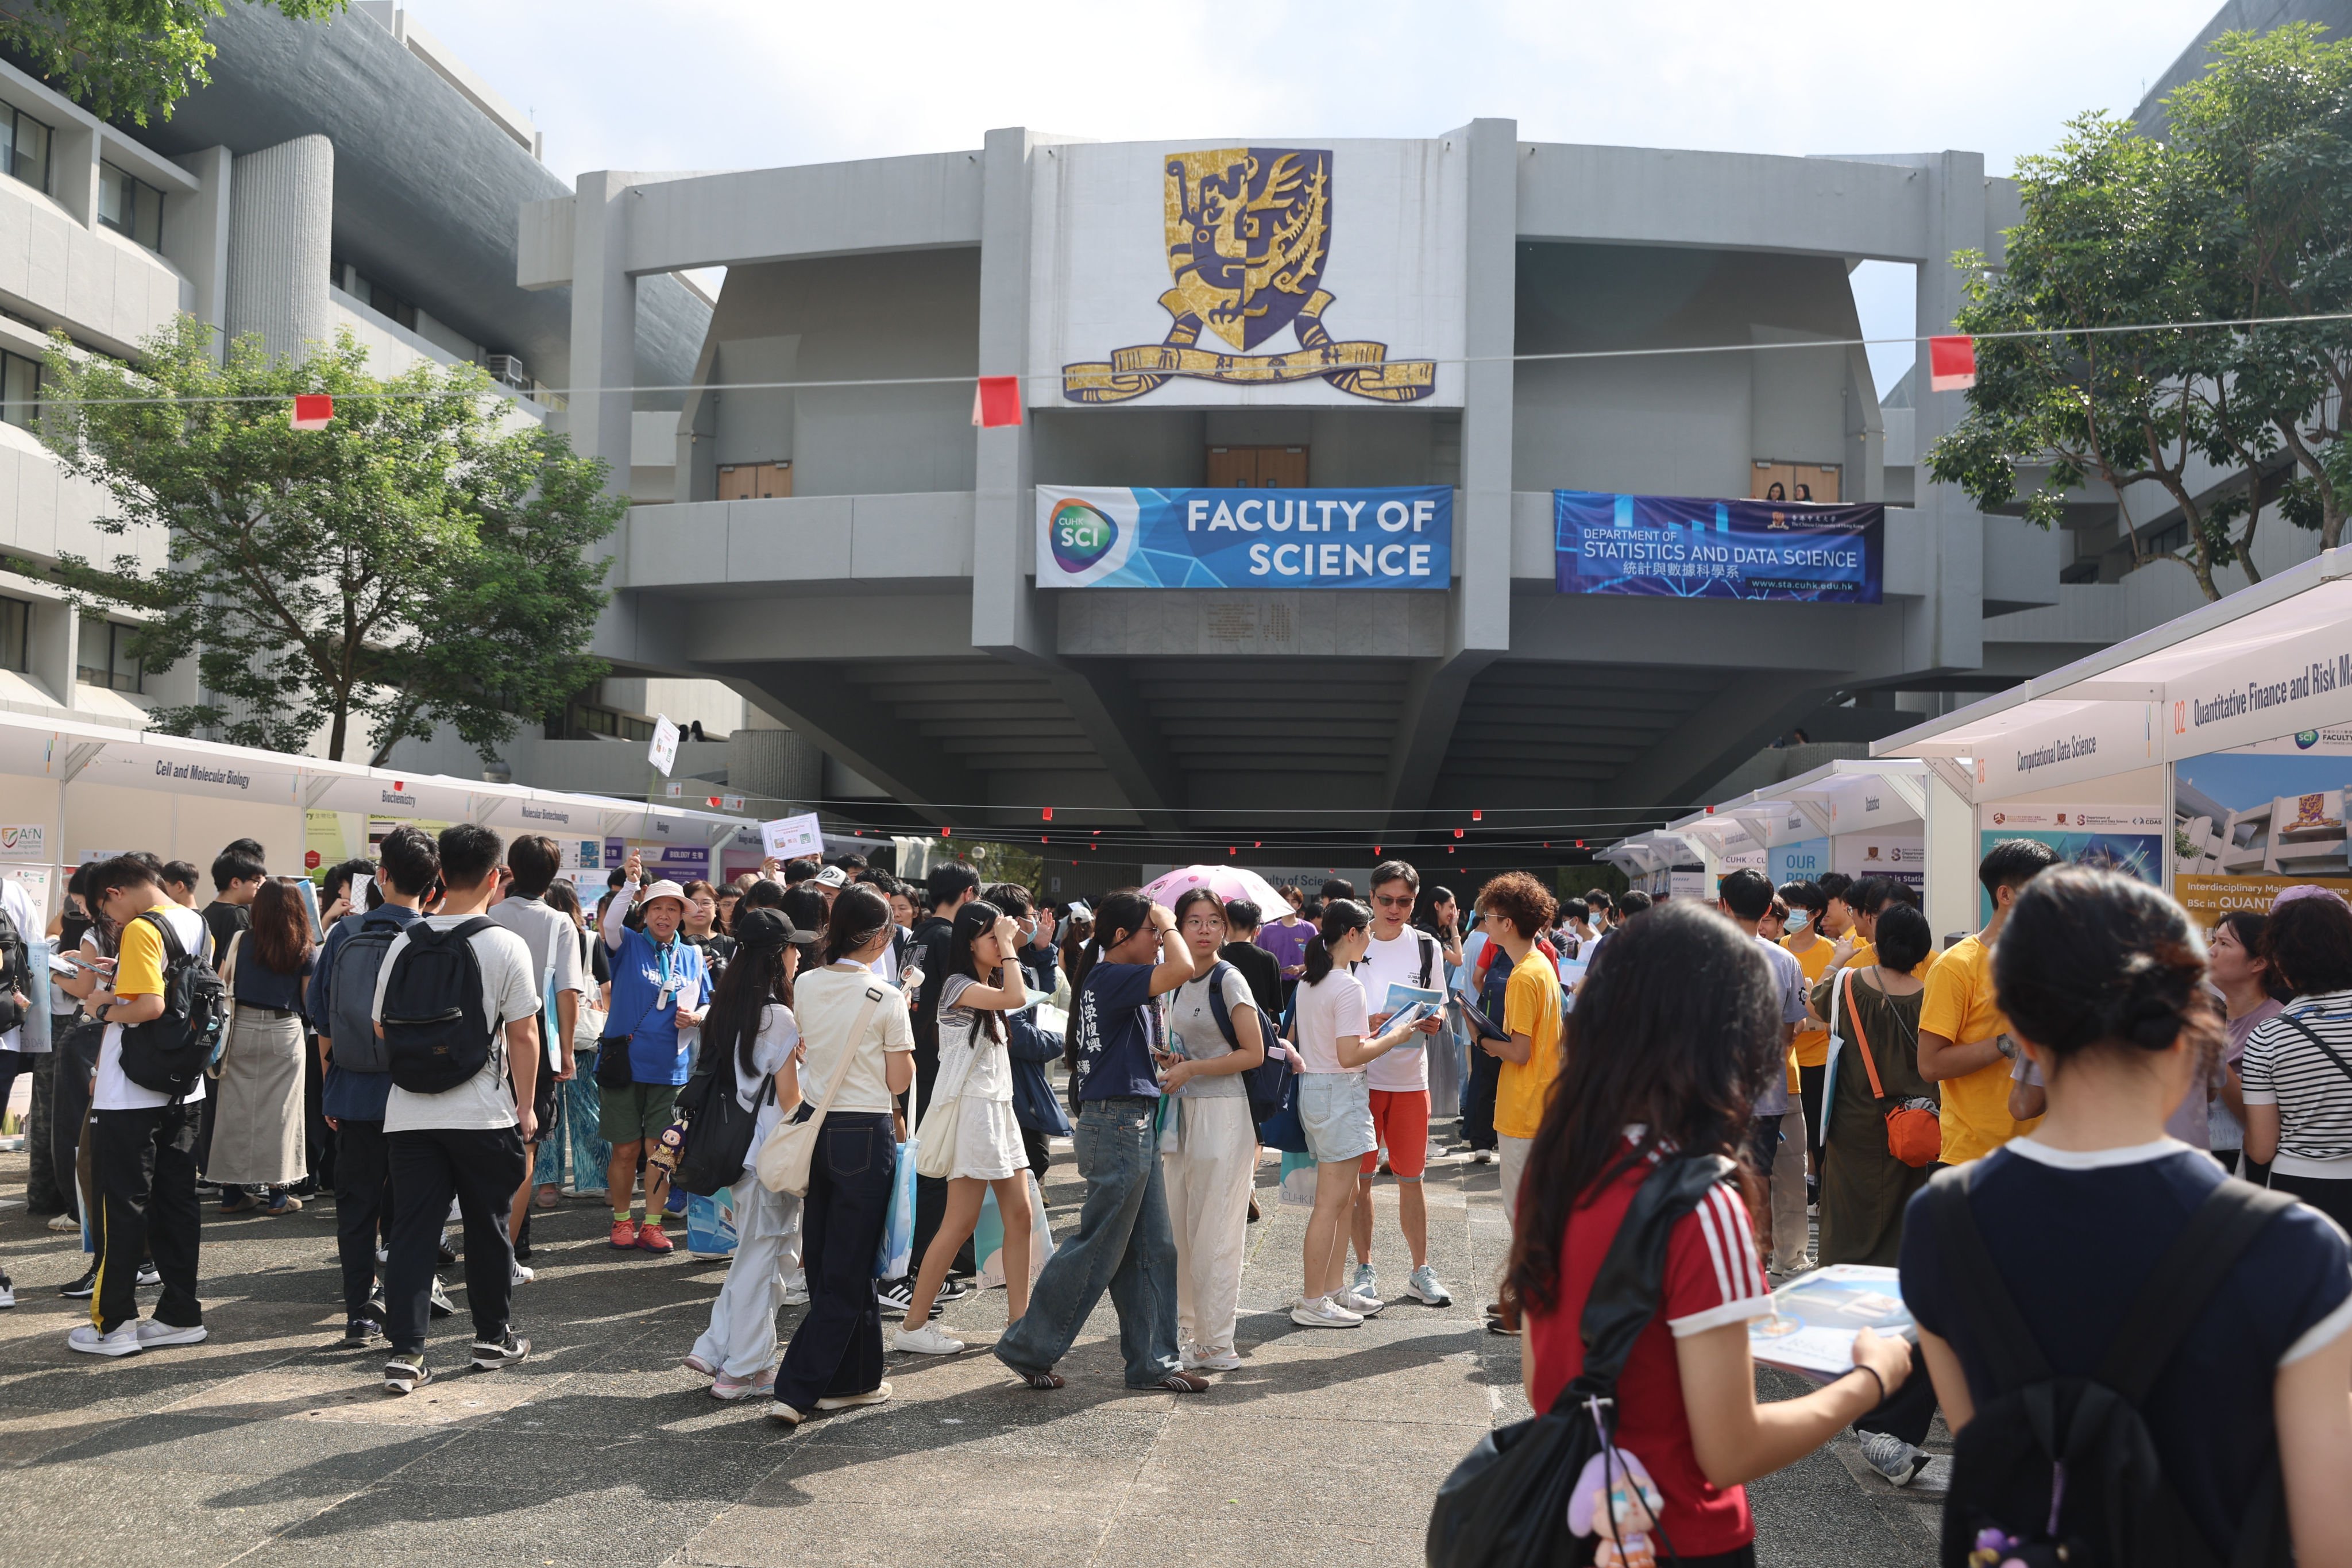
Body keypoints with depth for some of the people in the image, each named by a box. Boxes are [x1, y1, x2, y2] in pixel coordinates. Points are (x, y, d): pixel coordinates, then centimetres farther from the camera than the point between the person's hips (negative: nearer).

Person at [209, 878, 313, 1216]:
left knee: (236, 1107, 8)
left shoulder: (241, 940, -1)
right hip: (285, 1033, -1)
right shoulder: (303, 949, -2)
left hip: (242, 1029, 1)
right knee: (279, 1110, 4)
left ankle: (232, 1192, 13)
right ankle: (276, 1194, 6)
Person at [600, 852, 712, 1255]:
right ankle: (622, 1221, 19)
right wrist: (630, 884, -34)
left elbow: (708, 1006, 17)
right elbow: (610, 924, -21)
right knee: (626, 1148, 3)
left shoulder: (691, 956, 10)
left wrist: (695, 1017, -6)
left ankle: (652, 1225, 13)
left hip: (670, 1067, 2)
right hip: (625, 1062, -2)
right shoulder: (629, 945, 1)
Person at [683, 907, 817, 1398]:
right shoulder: (778, 1017, -16)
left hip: (736, 1149, 8)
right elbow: (790, 1097, -13)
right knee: (761, 1260, 2)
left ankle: (715, 1349, 17)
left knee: (754, 1256, 18)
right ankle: (744, 1371, 9)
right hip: (772, 1154, -8)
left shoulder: (727, 1010, 8)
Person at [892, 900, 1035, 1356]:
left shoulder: (988, 988, 17)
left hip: (1000, 1108, 9)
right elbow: (1017, 997, -24)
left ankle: (1019, 1319, 9)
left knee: (1020, 1216, 5)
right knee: (961, 1222, -8)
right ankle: (913, 1326, -1)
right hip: (972, 1109, -9)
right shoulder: (959, 985, -12)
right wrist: (1007, 945, -16)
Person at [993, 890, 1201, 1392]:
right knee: (1097, 1248, -2)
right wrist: (1168, 923, -12)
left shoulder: (1109, 981, 15)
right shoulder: (1111, 978, -15)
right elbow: (1181, 969, -29)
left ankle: (1153, 1360, 18)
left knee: (1153, 1249, 11)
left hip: (1134, 1125, 10)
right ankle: (1028, 1348, 9)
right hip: (1118, 1127, -10)